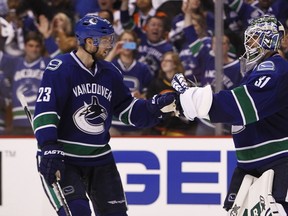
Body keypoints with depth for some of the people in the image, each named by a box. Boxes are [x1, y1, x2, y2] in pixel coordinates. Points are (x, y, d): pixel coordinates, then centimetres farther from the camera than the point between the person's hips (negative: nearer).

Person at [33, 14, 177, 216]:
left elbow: (129, 110, 11)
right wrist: (50, 151, -28)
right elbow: (45, 111, -20)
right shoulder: (59, 69, -14)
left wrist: (158, 106, -7)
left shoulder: (110, 73, 6)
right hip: (64, 159, -7)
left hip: (100, 159, 7)